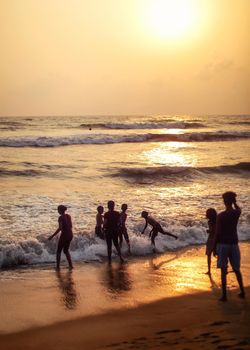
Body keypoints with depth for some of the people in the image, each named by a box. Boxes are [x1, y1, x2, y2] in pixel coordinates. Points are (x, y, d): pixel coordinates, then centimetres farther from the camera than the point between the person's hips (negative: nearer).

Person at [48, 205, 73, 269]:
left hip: (64, 235, -7)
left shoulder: (60, 217, -15)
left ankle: (58, 266, 8)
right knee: (66, 250, 20)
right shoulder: (68, 216, 6)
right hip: (70, 235, 7)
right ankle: (70, 265, 12)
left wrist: (52, 236, -18)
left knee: (59, 251, 9)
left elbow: (60, 228, -22)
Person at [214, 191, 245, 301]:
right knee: (236, 269, 18)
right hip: (234, 244, 3)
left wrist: (214, 247, -4)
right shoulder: (237, 213, -2)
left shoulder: (220, 216, -11)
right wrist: (234, 201, 12)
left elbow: (217, 233, -12)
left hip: (223, 244, -3)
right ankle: (242, 291, 23)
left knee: (223, 270, 0)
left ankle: (224, 295, -1)